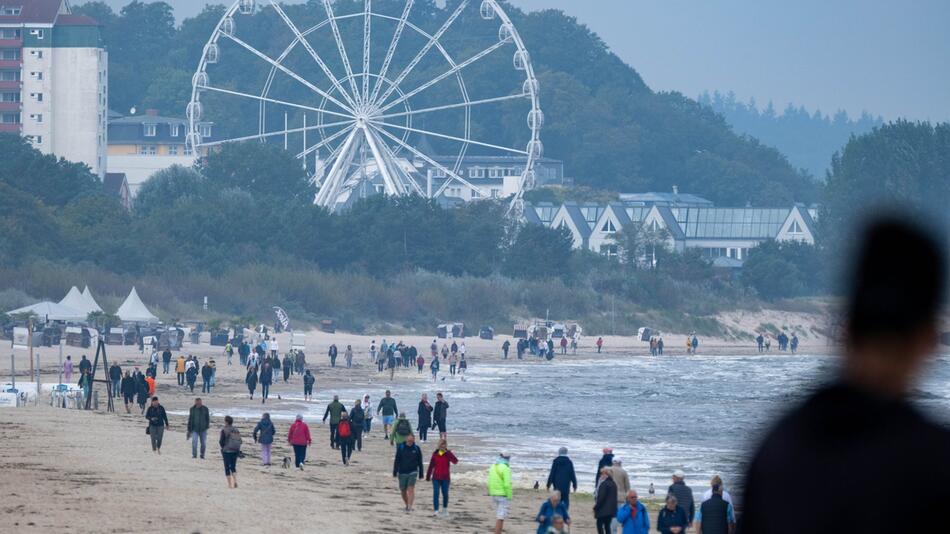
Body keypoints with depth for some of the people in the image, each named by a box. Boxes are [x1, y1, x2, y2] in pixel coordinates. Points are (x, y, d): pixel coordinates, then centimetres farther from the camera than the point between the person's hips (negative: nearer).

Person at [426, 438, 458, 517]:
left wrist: (447, 452, -24)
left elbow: (455, 461, -19)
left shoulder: (448, 454, -2)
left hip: (445, 478, -1)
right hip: (436, 478, 1)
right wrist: (428, 476, 10)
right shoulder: (435, 454, 3)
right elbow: (431, 465, 9)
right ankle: (436, 511, -10)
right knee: (436, 493, -8)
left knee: (445, 493, 9)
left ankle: (445, 510, 28)